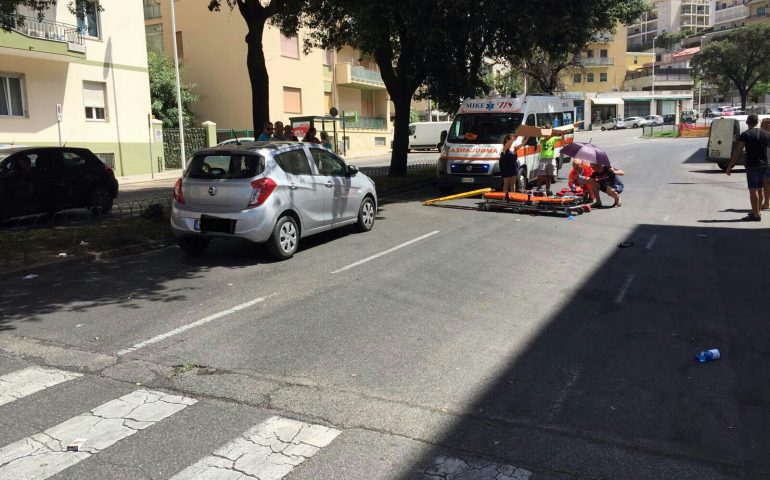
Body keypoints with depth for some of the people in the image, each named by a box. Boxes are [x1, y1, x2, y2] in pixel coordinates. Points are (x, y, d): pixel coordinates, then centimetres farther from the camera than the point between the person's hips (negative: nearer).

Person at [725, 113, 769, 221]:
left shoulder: (746, 135, -9)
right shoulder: (766, 134, 9)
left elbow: (738, 152, -14)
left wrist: (729, 166, -13)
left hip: (752, 166, -6)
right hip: (764, 165, 6)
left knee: (753, 190, -4)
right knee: (759, 189, 15)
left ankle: (756, 215, -5)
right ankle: (756, 212, 25)